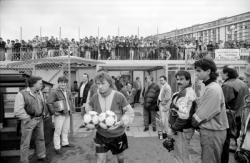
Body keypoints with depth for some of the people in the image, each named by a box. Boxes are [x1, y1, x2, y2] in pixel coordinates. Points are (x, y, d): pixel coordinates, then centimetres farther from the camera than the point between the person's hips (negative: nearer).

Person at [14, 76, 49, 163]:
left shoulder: (39, 92, 3)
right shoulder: (21, 94, -18)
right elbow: (18, 111, -21)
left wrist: (42, 115, 10)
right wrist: (29, 120, -16)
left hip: (39, 119, 7)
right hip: (28, 121, -6)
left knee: (40, 138, 16)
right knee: (25, 142, 4)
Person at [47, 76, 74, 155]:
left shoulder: (67, 92, 10)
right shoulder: (54, 92, -13)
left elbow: (70, 100, 25)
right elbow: (49, 102, -16)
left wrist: (71, 108, 16)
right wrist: (54, 111, -16)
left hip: (67, 114, 8)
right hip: (59, 115, -7)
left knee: (66, 130, 18)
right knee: (58, 131, -2)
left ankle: (65, 143, 34)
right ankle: (57, 147, 8)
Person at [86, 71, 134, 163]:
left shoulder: (119, 97, -18)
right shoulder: (94, 98, -11)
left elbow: (130, 113, -10)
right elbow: (89, 113, 7)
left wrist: (122, 122, -25)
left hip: (118, 135, -1)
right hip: (101, 135, 1)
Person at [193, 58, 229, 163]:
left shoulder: (213, 89, -20)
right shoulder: (209, 87, 10)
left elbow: (201, 115, -19)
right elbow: (202, 109, 11)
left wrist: (192, 123, -6)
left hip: (212, 132, -9)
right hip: (209, 130, 9)